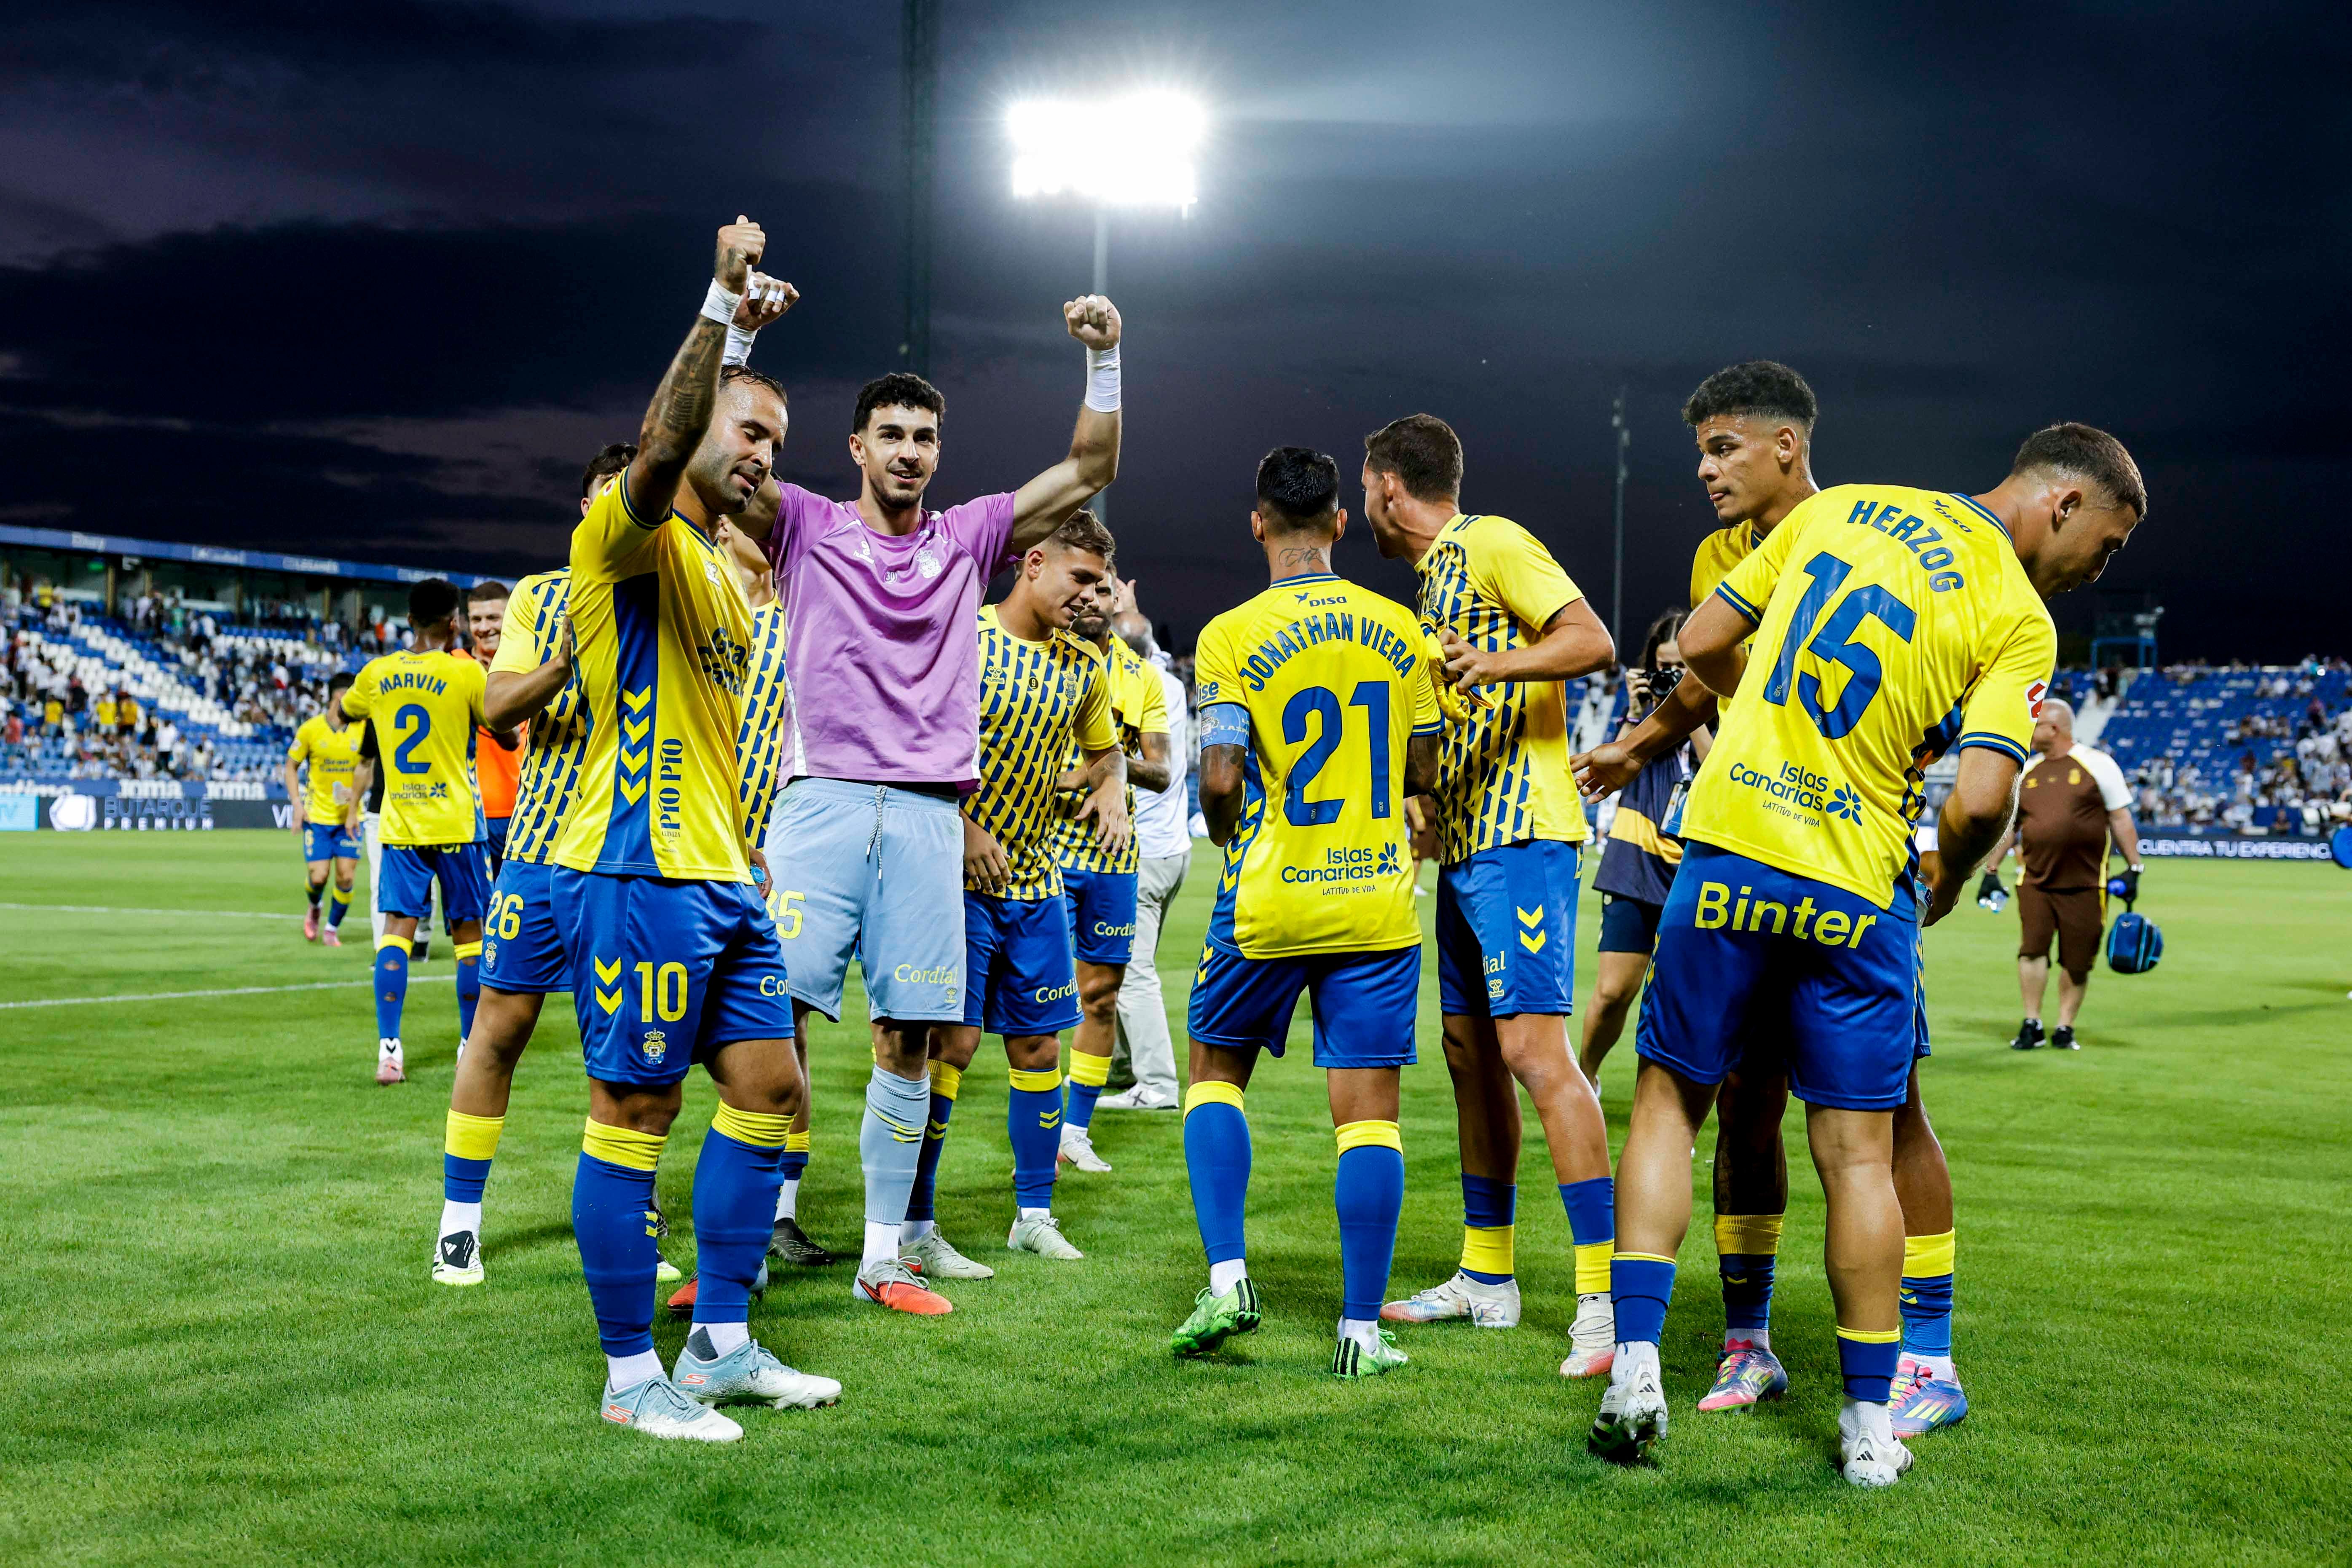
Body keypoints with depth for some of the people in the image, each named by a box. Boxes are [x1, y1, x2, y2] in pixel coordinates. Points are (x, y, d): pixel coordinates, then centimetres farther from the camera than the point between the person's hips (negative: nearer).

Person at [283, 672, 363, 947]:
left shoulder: (362, 729, -3)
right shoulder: (311, 729, -6)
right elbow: (291, 765, 5)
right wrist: (297, 803, -5)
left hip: (349, 817, 1)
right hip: (317, 816, -1)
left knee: (345, 877, -4)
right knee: (318, 877, -5)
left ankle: (332, 927, 19)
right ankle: (314, 910, 30)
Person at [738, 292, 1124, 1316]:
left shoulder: (969, 538, 15)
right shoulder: (804, 528, 9)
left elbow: (1089, 471, 14)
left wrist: (1104, 357, 3)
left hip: (929, 815, 2)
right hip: (822, 801, -2)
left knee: (908, 1042, 2)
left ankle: (883, 1258, 11)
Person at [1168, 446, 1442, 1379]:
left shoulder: (1231, 636, -8)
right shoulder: (1396, 629, 3)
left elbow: (1220, 780, -15)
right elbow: (1422, 773, 8)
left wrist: (1230, 840, 6)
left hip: (1267, 902, -2)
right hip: (1377, 905, 2)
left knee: (1217, 1072, 18)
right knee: (1369, 1111, 3)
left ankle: (1227, 1278, 8)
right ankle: (1361, 1328, 5)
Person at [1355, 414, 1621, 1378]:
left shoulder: (1492, 543, -5)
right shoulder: (1437, 575, 22)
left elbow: (1593, 641, -17)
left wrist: (1502, 661, -32)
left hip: (1519, 835, -10)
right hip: (1465, 840, 10)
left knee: (1532, 1046, -17)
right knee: (1471, 1051, 12)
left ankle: (1605, 1293, -16)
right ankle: (1487, 1278, 21)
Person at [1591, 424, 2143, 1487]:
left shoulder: (1838, 508, 7)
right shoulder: (2019, 621, -6)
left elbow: (1701, 648, 10)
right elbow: (1980, 802, -16)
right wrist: (1945, 890, 5)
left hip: (1729, 847, 2)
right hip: (1854, 894, -2)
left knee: (1668, 1101, 14)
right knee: (1858, 1152, 9)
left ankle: (1635, 1361, 4)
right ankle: (1871, 1421, 14)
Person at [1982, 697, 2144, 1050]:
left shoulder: (2097, 765, 1)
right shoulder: (2025, 772, 11)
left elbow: (2120, 818, 2)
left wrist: (2133, 868, -3)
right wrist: (1992, 871, 13)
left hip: (2085, 884, -2)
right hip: (2035, 881, 2)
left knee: (2078, 962, 1)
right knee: (2032, 948, -10)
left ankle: (2064, 1028, 14)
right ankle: (2032, 1025, 0)